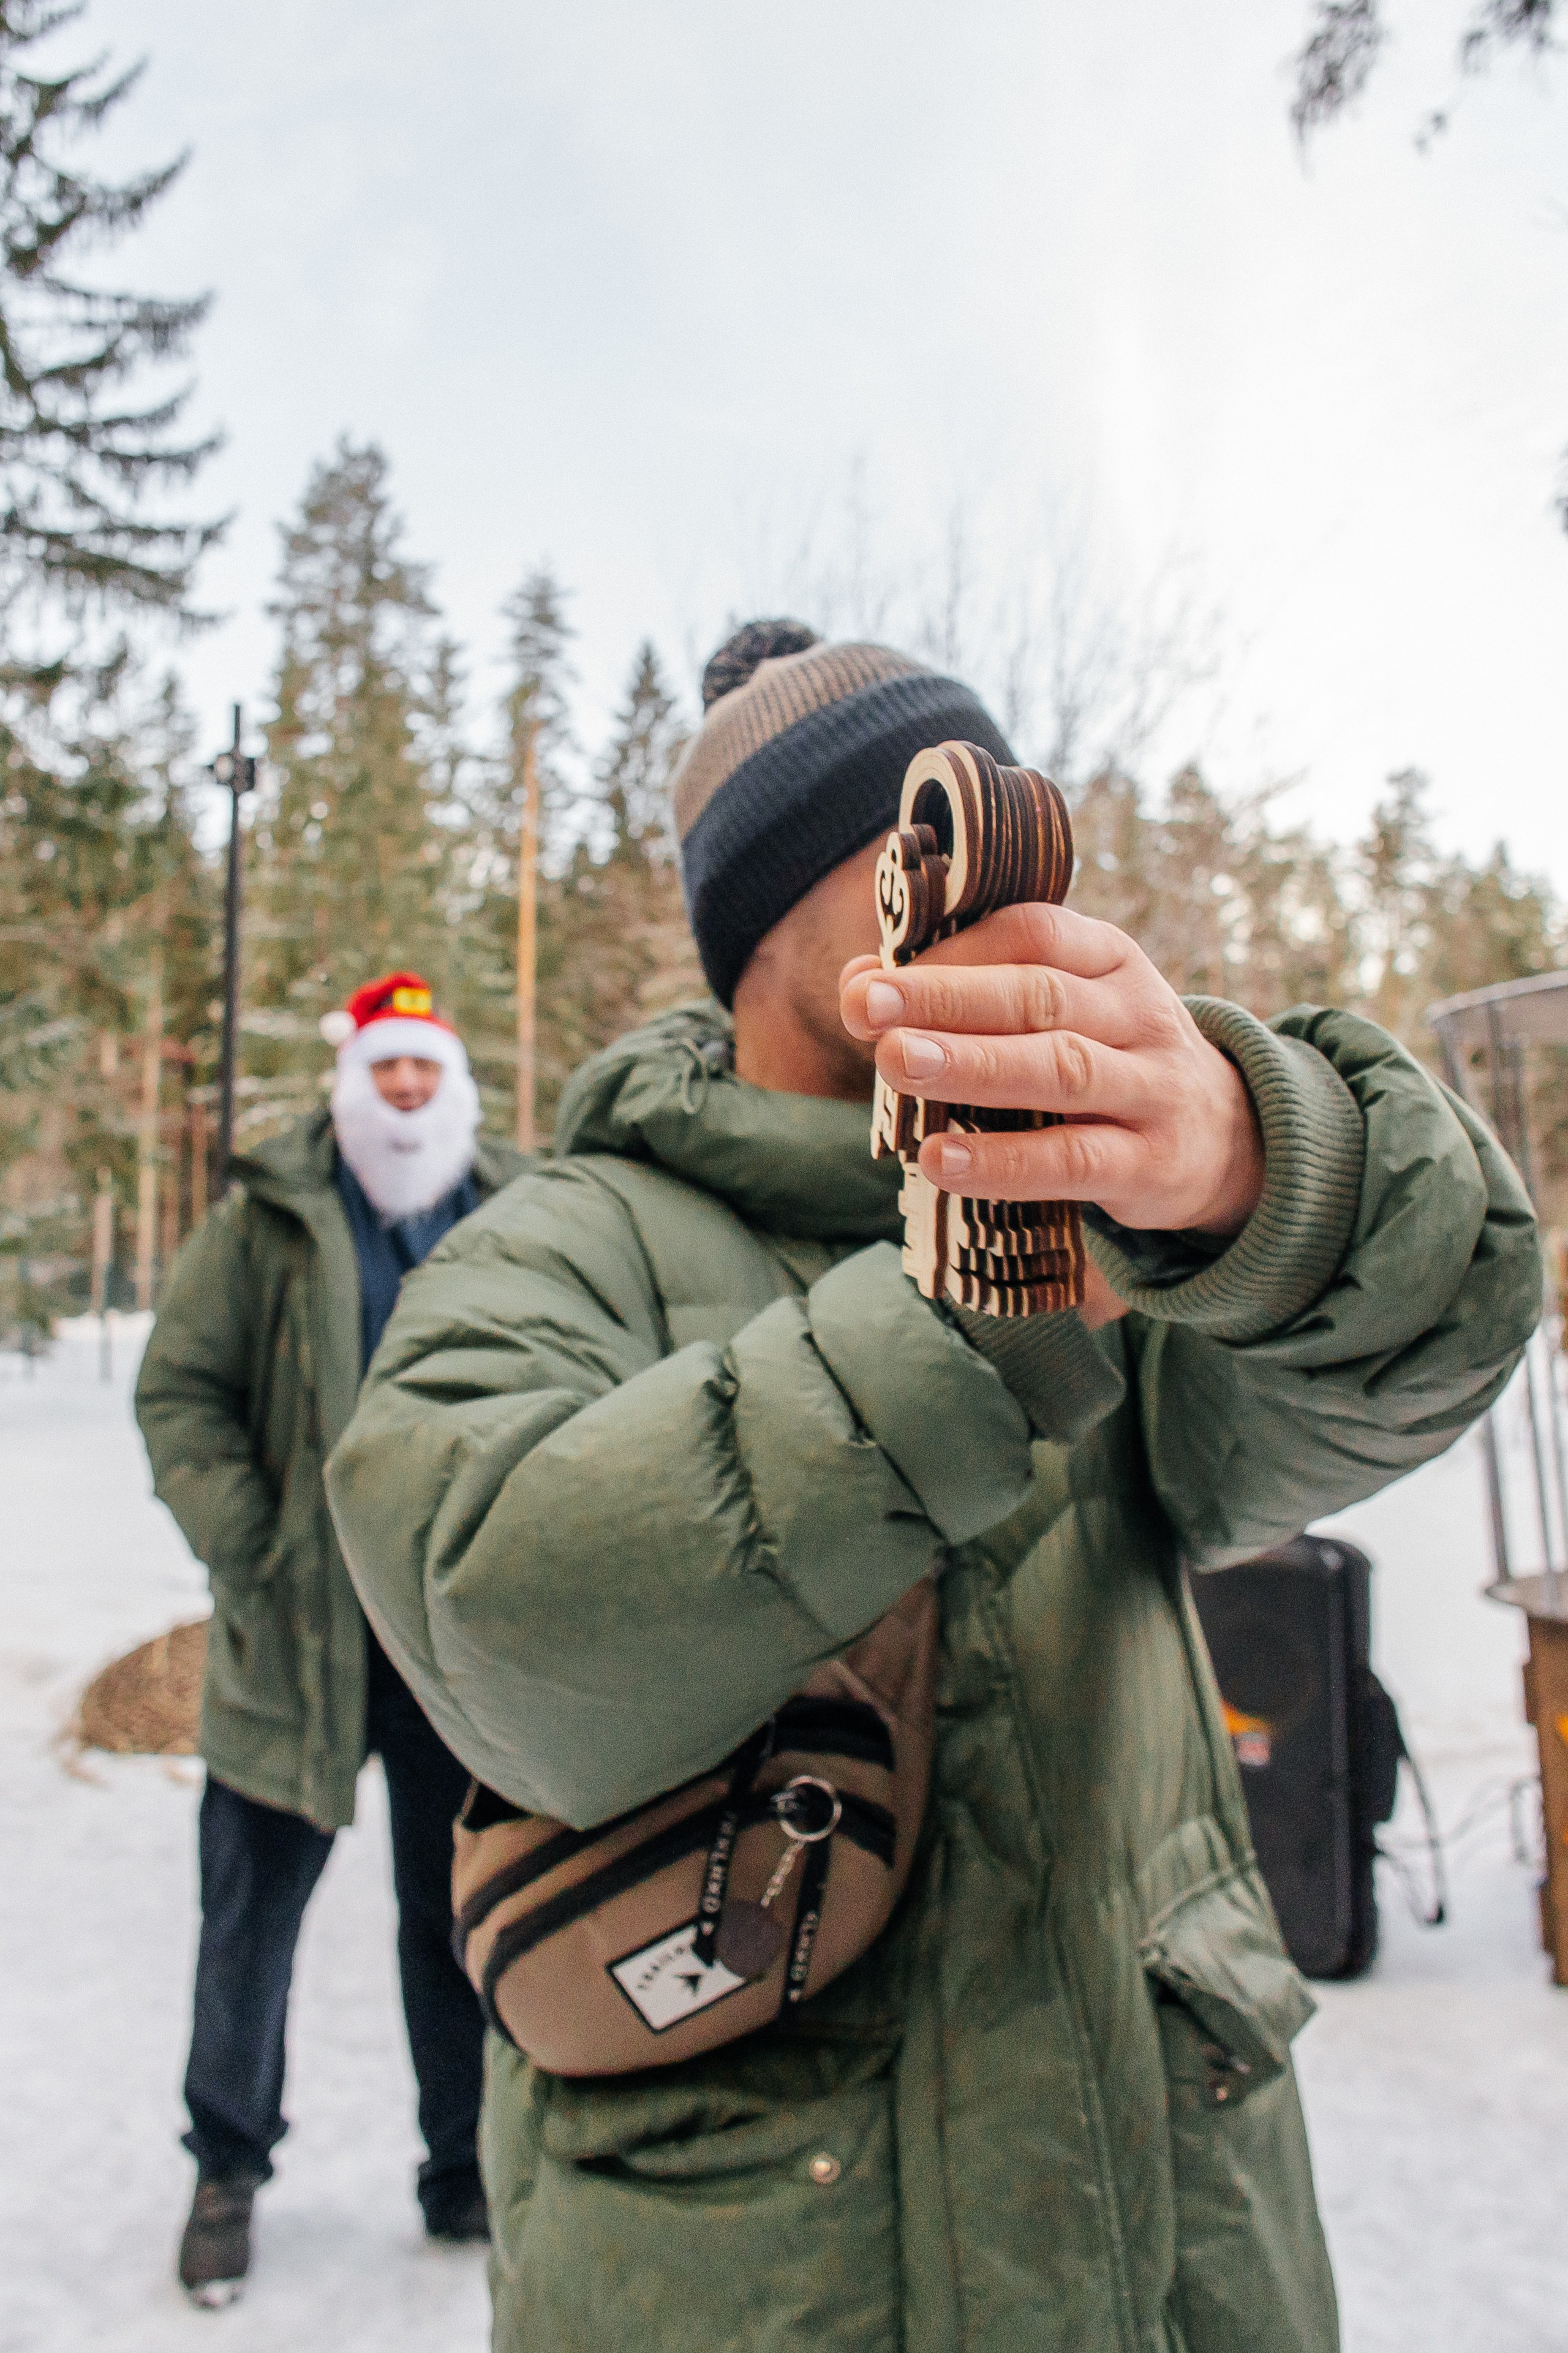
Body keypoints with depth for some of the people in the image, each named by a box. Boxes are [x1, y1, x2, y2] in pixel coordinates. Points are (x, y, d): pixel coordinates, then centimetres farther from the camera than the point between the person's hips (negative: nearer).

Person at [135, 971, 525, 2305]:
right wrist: (247, 1549, -11)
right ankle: (229, 2171, 38)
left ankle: (472, 2176, 34)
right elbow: (178, 1388, -1)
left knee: (463, 1911, 15)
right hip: (301, 1632, 0)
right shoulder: (272, 1218, -1)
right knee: (255, 1906, 14)